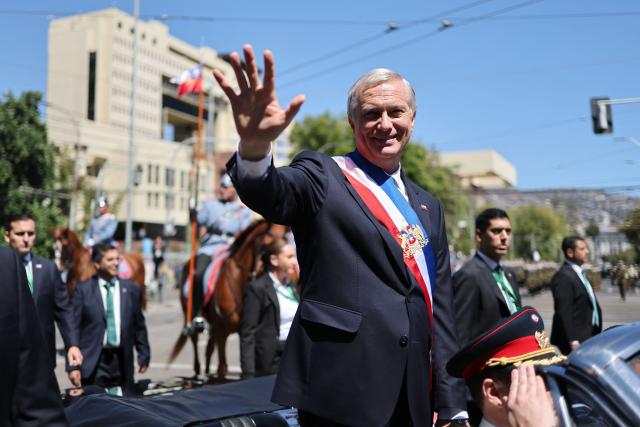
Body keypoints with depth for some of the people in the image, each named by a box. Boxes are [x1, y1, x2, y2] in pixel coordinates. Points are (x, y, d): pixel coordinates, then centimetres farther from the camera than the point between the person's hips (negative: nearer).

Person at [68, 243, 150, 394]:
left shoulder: (131, 289, 7)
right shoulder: (83, 290, 1)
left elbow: (139, 326, 13)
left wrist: (144, 356, 8)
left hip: (122, 362, 2)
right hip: (93, 363, -2)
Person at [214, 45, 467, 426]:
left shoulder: (428, 207, 14)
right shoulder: (324, 178, -2)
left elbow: (441, 308, 13)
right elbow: (270, 194, -24)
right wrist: (255, 146, -46)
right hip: (342, 396, -5)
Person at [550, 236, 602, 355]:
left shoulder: (579, 274, 17)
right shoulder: (563, 277, -15)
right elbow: (564, 312, -19)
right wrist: (573, 341, -21)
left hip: (587, 336, 9)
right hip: (576, 339, -9)